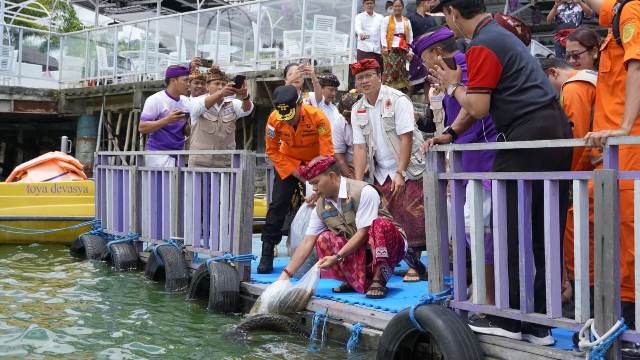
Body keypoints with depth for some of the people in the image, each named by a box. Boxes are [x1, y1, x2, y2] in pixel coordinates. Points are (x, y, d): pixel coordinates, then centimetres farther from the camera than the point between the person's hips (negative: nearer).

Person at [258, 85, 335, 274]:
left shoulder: (318, 117, -31)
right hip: (288, 162, 2)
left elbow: (327, 154, -29)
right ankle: (267, 254, 1)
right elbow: (272, 150, -9)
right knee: (278, 205, -6)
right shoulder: (274, 119, -23)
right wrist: (294, 172, -16)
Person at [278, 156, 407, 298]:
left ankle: (378, 280, -24)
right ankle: (356, 279, -8)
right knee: (324, 239, -10)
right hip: (357, 251, 6)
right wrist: (286, 274, -7)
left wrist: (337, 257, -25)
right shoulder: (321, 207, 0)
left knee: (379, 224, -35)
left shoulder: (364, 192, -20)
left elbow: (363, 233, -22)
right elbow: (307, 242, -1)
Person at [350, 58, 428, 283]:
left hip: (408, 170, -5)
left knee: (412, 216, -8)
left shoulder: (397, 100, -8)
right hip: (381, 174, 5)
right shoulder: (358, 110, 8)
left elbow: (406, 138, -14)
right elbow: (359, 147, 4)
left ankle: (415, 264, 0)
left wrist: (400, 173, -19)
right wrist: (358, 182, -4)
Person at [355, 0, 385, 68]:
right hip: (364, 50, -2)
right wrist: (361, 33, -36)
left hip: (377, 50, 3)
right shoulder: (359, 16, 8)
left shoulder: (380, 17, 16)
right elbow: (357, 27, -12)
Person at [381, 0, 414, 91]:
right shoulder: (387, 19, 8)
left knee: (401, 71, 0)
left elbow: (410, 37, 13)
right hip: (390, 48, -3)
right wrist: (385, 47, -13)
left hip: (403, 50, 3)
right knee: (390, 70, -12)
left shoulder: (407, 21, 17)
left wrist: (410, 50, 2)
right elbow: (383, 34, -1)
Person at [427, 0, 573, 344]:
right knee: (544, 235, 9)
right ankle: (540, 323, 14)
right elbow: (481, 99, 23)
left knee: (513, 233, -1)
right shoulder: (501, 35, 22)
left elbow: (478, 107, -13)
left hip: (527, 138, -10)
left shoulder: (482, 47, -10)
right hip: (555, 131, 10)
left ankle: (508, 319, 6)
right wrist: (449, 133, 17)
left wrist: (453, 86, 5)